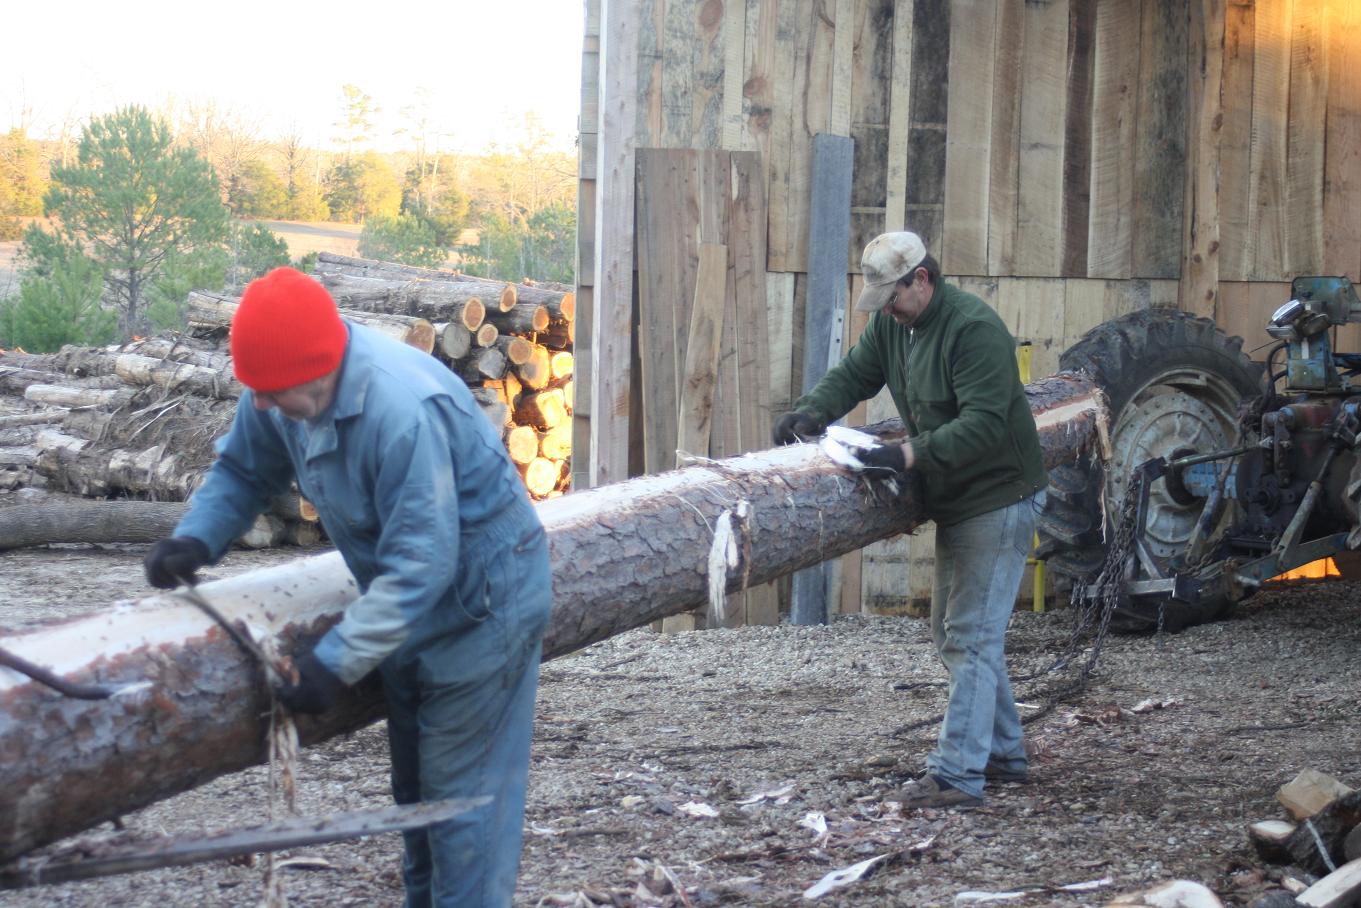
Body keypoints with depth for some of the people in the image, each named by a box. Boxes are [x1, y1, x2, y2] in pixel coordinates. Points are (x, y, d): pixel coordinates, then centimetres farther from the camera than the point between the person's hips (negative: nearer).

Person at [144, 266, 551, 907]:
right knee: (415, 785, 20)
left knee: (460, 791, -4)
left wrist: (334, 663, -35)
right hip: (412, 605, 9)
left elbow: (420, 565, -35)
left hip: (483, 599, -9)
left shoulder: (405, 411, -37)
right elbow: (243, 470, 4)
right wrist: (195, 539, -16)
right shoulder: (290, 379, -12)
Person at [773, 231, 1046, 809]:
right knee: (953, 633, 16)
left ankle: (957, 775, -17)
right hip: (955, 503, 10)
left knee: (971, 636, -14)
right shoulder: (892, 325, 6)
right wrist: (809, 415, -11)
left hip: (999, 500, -10)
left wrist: (908, 455, -37)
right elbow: (852, 376, 9)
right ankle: (1004, 753, 27)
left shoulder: (974, 329, -23)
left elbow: (983, 423, -30)